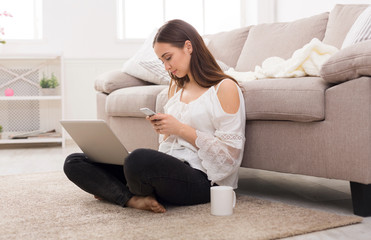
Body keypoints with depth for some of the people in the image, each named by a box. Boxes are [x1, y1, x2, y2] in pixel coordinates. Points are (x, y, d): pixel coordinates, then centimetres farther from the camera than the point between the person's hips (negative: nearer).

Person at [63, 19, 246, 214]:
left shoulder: (225, 88, -3)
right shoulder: (176, 87, 21)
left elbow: (230, 154, -9)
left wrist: (181, 129, -12)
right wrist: (164, 130, 3)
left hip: (201, 178, -8)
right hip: (169, 169, 8)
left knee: (139, 159, -40)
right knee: (74, 163, -3)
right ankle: (135, 199, -21)